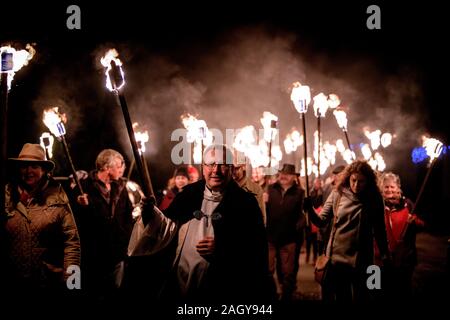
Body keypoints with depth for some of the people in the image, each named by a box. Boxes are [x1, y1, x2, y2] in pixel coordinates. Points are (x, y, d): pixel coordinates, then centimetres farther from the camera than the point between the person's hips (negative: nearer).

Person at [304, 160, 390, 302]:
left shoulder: (374, 198, -5)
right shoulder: (337, 194, -4)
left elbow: (379, 229, 2)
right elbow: (321, 221, -5)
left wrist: (385, 255, 3)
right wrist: (310, 210, -24)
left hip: (361, 261, -1)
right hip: (336, 258, 1)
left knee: (360, 297, 7)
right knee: (341, 297, 13)